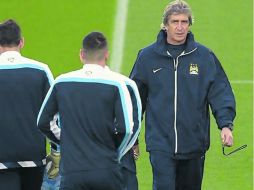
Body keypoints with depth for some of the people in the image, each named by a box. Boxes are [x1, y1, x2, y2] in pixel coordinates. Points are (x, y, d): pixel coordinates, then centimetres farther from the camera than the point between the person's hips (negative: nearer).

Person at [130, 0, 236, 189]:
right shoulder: (147, 56, 0)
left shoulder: (205, 56, 0)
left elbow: (221, 93, -1)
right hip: (160, 143, -2)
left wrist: (226, 124, -17)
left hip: (194, 144, 2)